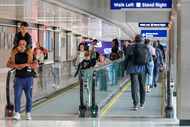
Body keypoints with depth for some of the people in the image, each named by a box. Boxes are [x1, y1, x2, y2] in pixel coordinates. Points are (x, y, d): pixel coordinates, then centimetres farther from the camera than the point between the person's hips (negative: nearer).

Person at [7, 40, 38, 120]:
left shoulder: (30, 54, 0)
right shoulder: (14, 54, 6)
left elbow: (36, 65, -6)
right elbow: (8, 64, 7)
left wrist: (26, 64, -17)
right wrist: (16, 66, -10)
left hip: (28, 78, -1)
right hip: (18, 78, 1)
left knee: (29, 96, 5)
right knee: (17, 96, -6)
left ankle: (28, 113, 14)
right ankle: (17, 114, -4)